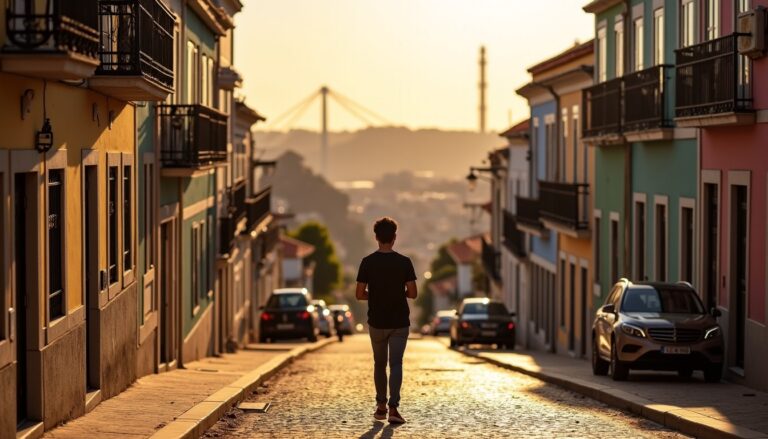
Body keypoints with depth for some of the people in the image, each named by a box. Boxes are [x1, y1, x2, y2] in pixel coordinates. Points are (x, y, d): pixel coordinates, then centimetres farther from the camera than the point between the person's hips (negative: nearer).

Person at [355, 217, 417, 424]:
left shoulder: (368, 262, -6)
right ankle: (393, 408, -16)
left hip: (377, 322, 1)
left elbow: (359, 294, -6)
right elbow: (412, 293, -6)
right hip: (399, 322, -1)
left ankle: (381, 406, 22)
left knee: (379, 364, 16)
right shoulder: (404, 262, -7)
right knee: (396, 364, -3)